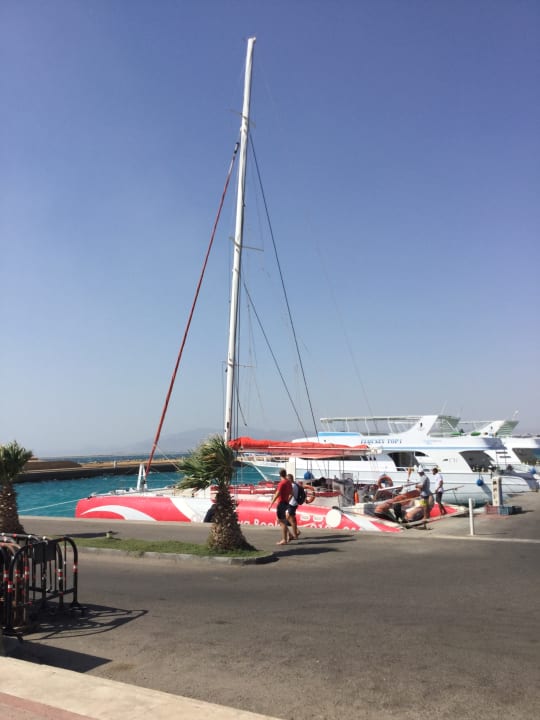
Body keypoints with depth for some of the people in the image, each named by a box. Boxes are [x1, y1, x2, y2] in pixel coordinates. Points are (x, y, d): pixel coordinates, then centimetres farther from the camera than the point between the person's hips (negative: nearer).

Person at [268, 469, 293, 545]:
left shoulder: (282, 483, -17)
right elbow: (291, 493, 18)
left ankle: (284, 540, 1)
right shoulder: (289, 482, 10)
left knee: (282, 521, -3)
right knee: (280, 520, 19)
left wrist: (271, 504, -19)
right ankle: (289, 535, 17)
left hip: (281, 503, -9)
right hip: (286, 503, 9)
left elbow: (277, 494, -22)